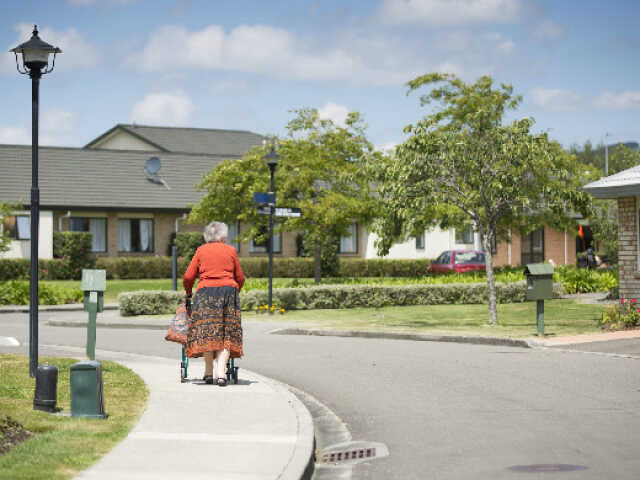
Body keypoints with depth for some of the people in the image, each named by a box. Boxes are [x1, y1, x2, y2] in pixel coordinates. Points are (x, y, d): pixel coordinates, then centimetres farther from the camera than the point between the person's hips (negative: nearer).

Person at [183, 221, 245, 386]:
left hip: (206, 292, 0)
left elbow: (188, 277, 7)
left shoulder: (201, 250, 11)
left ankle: (209, 371, -2)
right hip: (228, 290, 0)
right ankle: (221, 372, -12)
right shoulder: (231, 250, 13)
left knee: (206, 330, 2)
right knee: (226, 332, 0)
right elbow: (240, 278, 15)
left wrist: (188, 292, 25)